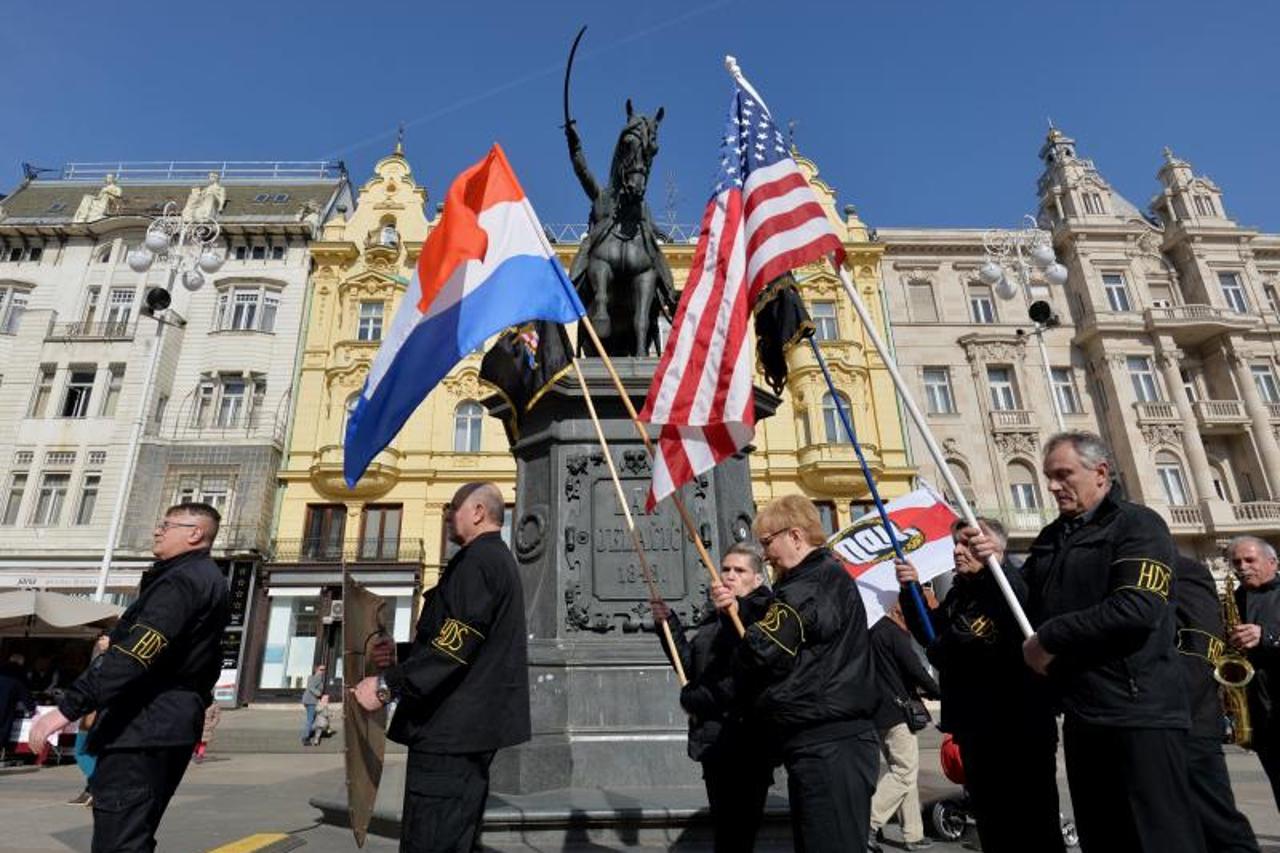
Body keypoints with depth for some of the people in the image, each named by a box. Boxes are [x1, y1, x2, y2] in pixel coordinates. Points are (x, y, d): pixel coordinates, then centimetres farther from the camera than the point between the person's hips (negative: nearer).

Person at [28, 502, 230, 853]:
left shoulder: (183, 581, -14)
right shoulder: (210, 582, 19)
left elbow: (134, 654, -24)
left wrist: (69, 706, -24)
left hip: (142, 729, -10)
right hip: (170, 727, 11)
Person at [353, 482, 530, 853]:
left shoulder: (477, 560, -13)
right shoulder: (499, 559, 19)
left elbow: (456, 644, -23)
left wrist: (387, 684, -18)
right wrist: (401, 657, 10)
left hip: (452, 727, -11)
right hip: (471, 725, 11)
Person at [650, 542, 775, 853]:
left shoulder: (764, 612, -12)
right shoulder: (715, 618, 14)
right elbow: (690, 665, 13)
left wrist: (696, 698, -11)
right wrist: (670, 624, 3)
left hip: (746, 740, -8)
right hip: (714, 737, 8)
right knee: (723, 826, 17)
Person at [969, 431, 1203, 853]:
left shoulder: (1137, 525, -8)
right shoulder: (1052, 537, 14)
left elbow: (1138, 608, -22)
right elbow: (1031, 604, 14)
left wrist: (1049, 638, -16)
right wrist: (998, 564, -4)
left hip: (1139, 713, -7)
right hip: (1082, 715, 8)